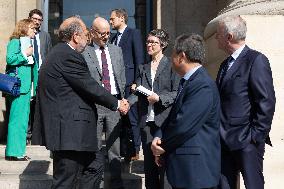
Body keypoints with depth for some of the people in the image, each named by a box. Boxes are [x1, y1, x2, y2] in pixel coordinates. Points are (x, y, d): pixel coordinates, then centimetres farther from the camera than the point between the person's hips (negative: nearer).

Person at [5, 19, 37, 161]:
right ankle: (13, 152, -5)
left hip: (26, 86, 9)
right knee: (17, 118, -9)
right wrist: (25, 54, -14)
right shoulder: (15, 42, -6)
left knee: (23, 119, 11)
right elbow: (10, 59, -22)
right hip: (17, 85, -9)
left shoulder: (28, 43, 21)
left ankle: (18, 151, 17)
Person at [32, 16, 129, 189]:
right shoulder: (69, 56, -17)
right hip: (68, 130, -11)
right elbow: (91, 87, -15)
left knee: (96, 164, 18)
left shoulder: (59, 52, 15)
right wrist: (117, 104, -1)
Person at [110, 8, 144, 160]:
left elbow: (139, 59, -7)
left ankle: (134, 151, 3)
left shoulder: (134, 33, -1)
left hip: (129, 82, -7)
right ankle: (123, 149, 13)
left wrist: (136, 82, -13)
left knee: (132, 118, -3)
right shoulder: (113, 39, 19)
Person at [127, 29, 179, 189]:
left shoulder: (171, 65, 1)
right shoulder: (144, 68, 15)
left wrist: (160, 98, -17)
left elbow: (177, 92, -4)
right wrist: (128, 102, -12)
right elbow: (138, 93, 6)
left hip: (164, 119, -5)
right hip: (146, 121, 5)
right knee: (149, 161, 8)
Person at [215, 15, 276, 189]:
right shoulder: (226, 64, 16)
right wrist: (219, 133, 10)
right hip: (226, 141, 8)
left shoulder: (256, 60, -10)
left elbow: (266, 102, -15)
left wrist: (256, 135, -15)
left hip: (247, 141, -8)